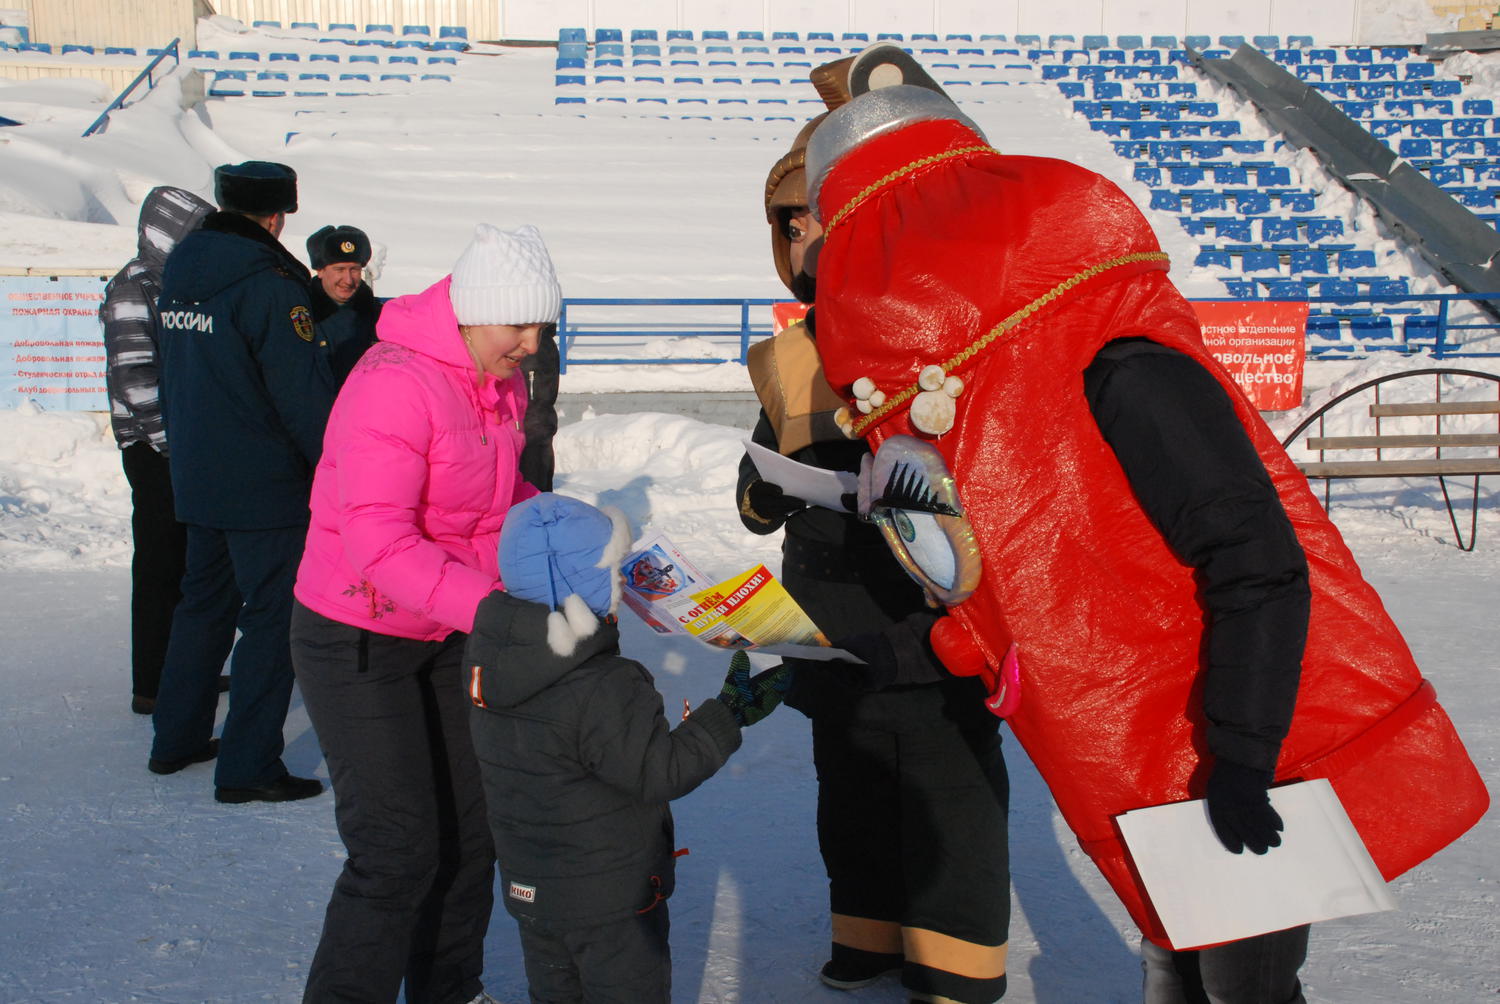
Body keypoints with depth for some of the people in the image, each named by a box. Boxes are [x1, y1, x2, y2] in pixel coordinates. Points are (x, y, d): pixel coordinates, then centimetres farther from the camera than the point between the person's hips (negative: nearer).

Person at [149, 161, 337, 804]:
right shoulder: (267, 282, -18)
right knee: (274, 613, -1)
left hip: (196, 478, 9)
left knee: (205, 599, 20)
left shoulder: (179, 272, 9)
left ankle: (177, 738, 30)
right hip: (265, 484, -8)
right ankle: (248, 767, 2)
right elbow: (304, 390, -18)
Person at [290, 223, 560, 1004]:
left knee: (471, 824, 14)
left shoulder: (503, 381, 1)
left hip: (448, 634, 8)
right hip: (360, 641, -8)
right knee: (398, 850, -7)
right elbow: (377, 544, -33)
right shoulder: (394, 384, -26)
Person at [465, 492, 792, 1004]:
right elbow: (660, 773, -23)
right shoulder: (606, 691, -30)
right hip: (608, 901, -7)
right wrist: (731, 714, -15)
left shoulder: (492, 656, -6)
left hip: (527, 885, 7)